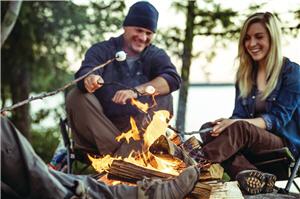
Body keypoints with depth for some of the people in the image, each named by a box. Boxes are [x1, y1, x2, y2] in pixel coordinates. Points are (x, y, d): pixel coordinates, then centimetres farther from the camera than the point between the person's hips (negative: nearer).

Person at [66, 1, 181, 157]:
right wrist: (89, 80, -41)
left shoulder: (156, 56, 9)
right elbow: (85, 72, -15)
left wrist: (137, 91, -30)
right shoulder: (102, 50, 6)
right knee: (76, 97, -21)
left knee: (163, 99, -22)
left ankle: (122, 158, -33)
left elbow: (173, 79, -13)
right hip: (100, 128, 0)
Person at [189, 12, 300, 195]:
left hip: (285, 144, -5)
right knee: (209, 129, -25)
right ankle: (249, 174, -47)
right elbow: (239, 114, 8)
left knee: (239, 129, -34)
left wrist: (238, 123, -26)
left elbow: (279, 118, -11)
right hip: (251, 146, 5)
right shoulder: (245, 73, 13)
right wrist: (227, 124, -18)